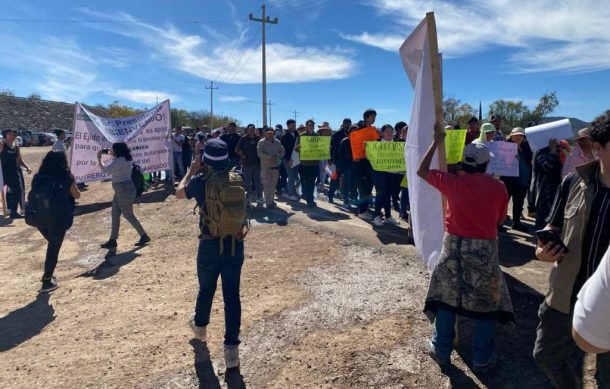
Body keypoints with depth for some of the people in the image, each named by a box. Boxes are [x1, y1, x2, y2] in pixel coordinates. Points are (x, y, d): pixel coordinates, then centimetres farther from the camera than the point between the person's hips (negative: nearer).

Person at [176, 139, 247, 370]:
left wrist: (191, 171, 17)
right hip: (235, 244, 1)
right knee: (232, 295, 6)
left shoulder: (200, 182, -12)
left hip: (210, 246, -1)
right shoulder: (237, 180, -4)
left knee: (206, 289, 22)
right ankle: (231, 348, 9)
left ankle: (200, 326, 48)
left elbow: (179, 193, 10)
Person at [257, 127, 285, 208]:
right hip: (266, 166, -5)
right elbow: (260, 153, -14)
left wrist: (278, 156, -9)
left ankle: (271, 200, 25)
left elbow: (282, 151, 12)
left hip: (275, 166, 5)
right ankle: (268, 202, -2)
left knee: (273, 185, 11)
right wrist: (270, 157, -23)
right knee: (267, 185, -5)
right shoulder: (261, 142, -4)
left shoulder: (277, 142, 11)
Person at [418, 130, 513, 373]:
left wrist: (436, 142, 11)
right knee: (487, 301, 13)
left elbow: (421, 171, 7)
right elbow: (500, 221, 8)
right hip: (485, 249, 0)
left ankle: (441, 351, 26)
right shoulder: (498, 187, -3)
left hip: (454, 245, 1)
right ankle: (482, 359, 22)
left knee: (446, 297, 14)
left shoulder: (453, 182, -5)